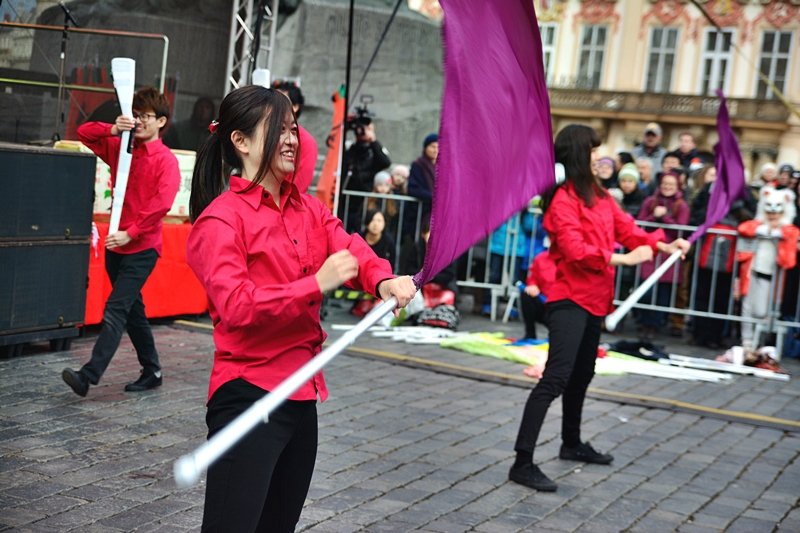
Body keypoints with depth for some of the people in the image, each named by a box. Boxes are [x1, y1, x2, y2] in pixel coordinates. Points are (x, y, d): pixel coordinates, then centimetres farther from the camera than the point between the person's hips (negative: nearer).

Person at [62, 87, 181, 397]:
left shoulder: (166, 161, -9)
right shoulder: (120, 148, 10)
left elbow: (161, 205, -19)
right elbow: (84, 133, 8)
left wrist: (130, 233, -24)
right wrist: (114, 130, -10)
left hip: (143, 247, -7)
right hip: (116, 244, 7)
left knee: (116, 309, -16)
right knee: (132, 310, 14)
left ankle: (89, 376, -23)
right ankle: (151, 371, 26)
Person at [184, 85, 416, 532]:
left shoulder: (310, 210, 12)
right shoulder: (221, 219, -11)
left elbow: (351, 248, -3)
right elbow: (236, 307, -22)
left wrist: (383, 279, -24)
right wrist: (316, 284, -28)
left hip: (302, 394, 8)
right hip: (249, 395, -8)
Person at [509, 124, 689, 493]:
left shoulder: (599, 195, 11)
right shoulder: (563, 199, -16)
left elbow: (625, 228, 12)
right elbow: (575, 250, -24)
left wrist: (662, 245, -2)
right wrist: (623, 259, -25)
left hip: (594, 298, 10)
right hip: (570, 299, -10)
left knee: (582, 375, 23)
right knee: (557, 376, -18)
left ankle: (572, 444, 41)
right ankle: (522, 462, -18)